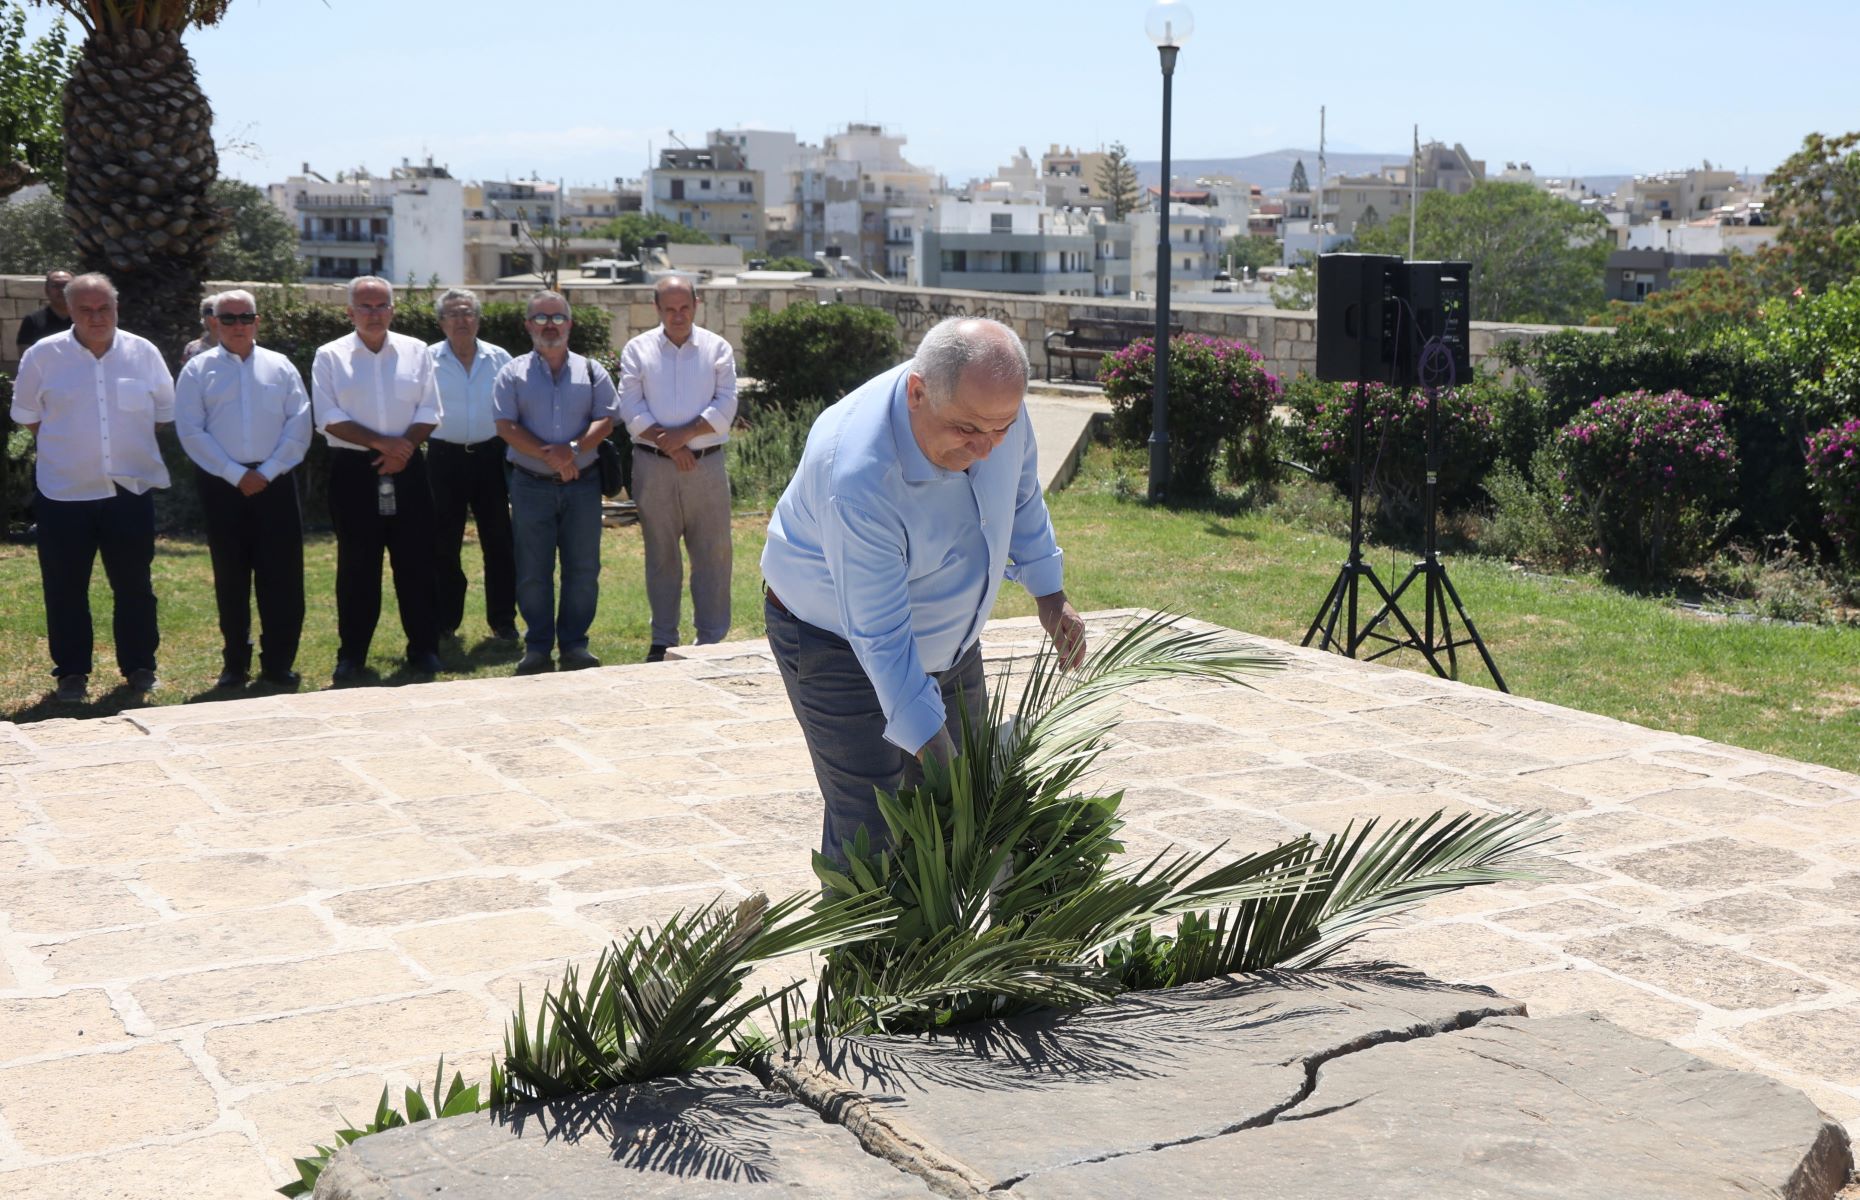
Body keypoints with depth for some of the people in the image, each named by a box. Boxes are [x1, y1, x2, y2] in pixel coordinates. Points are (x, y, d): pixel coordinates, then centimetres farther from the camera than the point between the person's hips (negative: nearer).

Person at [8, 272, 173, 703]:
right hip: (65, 492, -1)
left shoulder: (144, 353, 1)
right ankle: (71, 672, 15)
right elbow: (27, 415, 8)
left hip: (131, 489, 1)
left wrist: (133, 447, 9)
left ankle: (139, 667, 21)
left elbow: (164, 412, 12)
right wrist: (66, 447, 7)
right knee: (65, 589, 5)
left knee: (134, 585, 9)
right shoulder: (43, 355, -3)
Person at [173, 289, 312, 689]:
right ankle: (235, 664, 15)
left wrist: (267, 472, -8)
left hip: (275, 483, 1)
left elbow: (298, 426, 3)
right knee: (230, 577, 5)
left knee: (282, 574, -2)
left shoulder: (280, 367, 8)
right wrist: (237, 475, -10)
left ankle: (278, 663, 7)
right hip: (222, 486, 0)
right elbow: (191, 432, -2)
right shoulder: (198, 370, 5)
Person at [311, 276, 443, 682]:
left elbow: (429, 412, 5)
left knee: (416, 560, 2)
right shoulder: (331, 357, 3)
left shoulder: (416, 352, 9)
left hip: (406, 468, 2)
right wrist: (380, 442, -14)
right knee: (356, 565, 3)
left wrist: (405, 445, -12)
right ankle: (352, 655, 10)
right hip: (353, 470, -1)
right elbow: (329, 418, -5)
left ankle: (424, 649, 10)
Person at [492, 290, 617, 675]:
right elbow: (506, 425, -4)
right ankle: (537, 647, 11)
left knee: (583, 569, 2)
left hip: (582, 484, 1)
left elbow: (606, 419, 0)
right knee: (533, 571, 2)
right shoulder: (514, 374, 6)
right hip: (531, 485, -1)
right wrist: (549, 456, -15)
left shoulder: (592, 372, 9)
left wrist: (574, 449, -17)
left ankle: (574, 645, 12)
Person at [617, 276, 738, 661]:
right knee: (660, 554, 7)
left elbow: (725, 405, -3)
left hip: (706, 464, 0)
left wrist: (684, 434, -15)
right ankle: (662, 640, 16)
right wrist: (666, 443, -13)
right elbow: (631, 407, -2)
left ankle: (712, 639, 8)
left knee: (712, 553, 1)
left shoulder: (717, 348, 5)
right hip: (653, 466, 0)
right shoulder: (638, 349, 6)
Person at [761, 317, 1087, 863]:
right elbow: (881, 638, -34)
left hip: (948, 634, 7)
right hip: (836, 641, -7)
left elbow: (1022, 493, 7)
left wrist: (1049, 591, 9)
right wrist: (933, 750, -35)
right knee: (868, 834, -12)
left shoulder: (993, 403, -18)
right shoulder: (856, 475, -38)